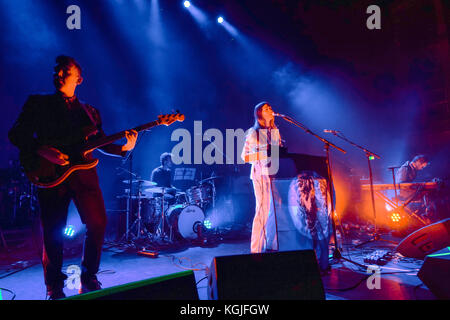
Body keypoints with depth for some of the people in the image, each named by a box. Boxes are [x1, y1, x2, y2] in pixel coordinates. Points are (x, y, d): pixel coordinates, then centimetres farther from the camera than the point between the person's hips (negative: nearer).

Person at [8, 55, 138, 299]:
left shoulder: (89, 111, 18)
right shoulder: (37, 103, 10)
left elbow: (101, 143, 15)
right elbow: (16, 135, 2)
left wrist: (123, 148, -4)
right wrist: (43, 151, -14)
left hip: (83, 172, 2)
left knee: (98, 223, -4)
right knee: (53, 232, 1)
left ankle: (89, 279, 15)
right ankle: (54, 288, 18)